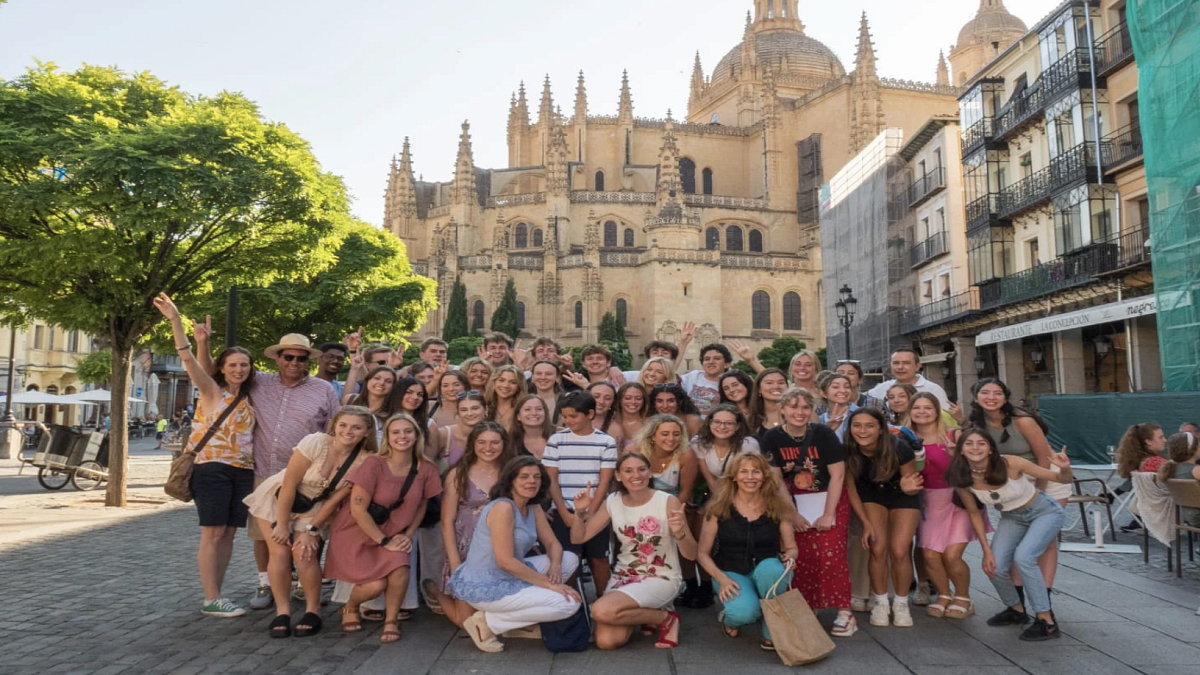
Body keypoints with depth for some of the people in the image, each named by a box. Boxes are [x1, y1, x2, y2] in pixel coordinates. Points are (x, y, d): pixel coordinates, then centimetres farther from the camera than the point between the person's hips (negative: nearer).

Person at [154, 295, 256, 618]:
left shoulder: (249, 399, 13)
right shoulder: (211, 391, -2)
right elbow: (188, 358, -15)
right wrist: (175, 320, -26)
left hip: (243, 471, 5)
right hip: (212, 468, -5)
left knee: (229, 534, 8)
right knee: (213, 533, -4)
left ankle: (216, 595, 17)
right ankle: (210, 600, 2)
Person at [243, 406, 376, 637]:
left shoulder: (365, 460, -20)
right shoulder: (315, 442, -28)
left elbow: (336, 499, -12)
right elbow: (289, 484, -22)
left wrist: (311, 530, -13)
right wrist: (282, 525, -16)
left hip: (314, 508, 1)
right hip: (278, 499, -1)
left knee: (303, 552, -15)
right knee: (280, 551, -11)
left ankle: (313, 611, 1)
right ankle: (282, 612, 4)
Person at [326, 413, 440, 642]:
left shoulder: (425, 469, -9)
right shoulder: (373, 464, -22)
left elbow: (421, 505, 6)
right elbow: (358, 510, -21)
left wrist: (408, 535, -8)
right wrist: (384, 541, -19)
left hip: (394, 534, 3)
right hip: (358, 533, -3)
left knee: (401, 568, -26)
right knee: (376, 585, -18)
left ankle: (391, 620, 2)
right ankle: (350, 608, 20)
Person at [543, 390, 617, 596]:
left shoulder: (606, 442, 0)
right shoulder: (556, 440, 2)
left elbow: (604, 482, -2)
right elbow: (551, 481, 1)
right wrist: (564, 513, -7)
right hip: (564, 512, 0)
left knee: (599, 558, 6)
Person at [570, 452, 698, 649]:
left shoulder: (668, 502, -13)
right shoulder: (612, 503, -1)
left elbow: (691, 555, -12)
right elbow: (578, 538, 3)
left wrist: (680, 533, -33)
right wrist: (580, 511, -15)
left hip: (661, 578, -4)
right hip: (623, 576, 5)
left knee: (601, 611, -27)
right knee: (606, 641, -16)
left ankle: (665, 618, -2)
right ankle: (641, 613, 15)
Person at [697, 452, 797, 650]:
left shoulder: (777, 506, -2)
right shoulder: (718, 508, -6)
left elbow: (791, 548, 7)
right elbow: (703, 553, -3)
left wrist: (790, 557, -17)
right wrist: (722, 578, -18)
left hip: (766, 571, 2)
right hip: (731, 573, -1)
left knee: (772, 568, -36)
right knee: (744, 611, -33)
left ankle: (772, 632, -12)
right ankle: (729, 618, 8)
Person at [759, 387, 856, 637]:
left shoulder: (823, 433, -13)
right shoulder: (772, 438, -8)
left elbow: (837, 475, -12)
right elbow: (776, 481, -5)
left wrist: (828, 514, -14)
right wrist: (791, 514, -10)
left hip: (830, 500, -2)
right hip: (795, 503, 2)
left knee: (831, 554, -13)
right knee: (800, 557, -5)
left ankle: (844, 613, -4)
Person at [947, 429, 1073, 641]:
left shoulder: (1010, 464, -30)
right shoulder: (961, 478, -20)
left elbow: (1062, 479, -21)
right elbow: (974, 513, -4)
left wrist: (1065, 468, -43)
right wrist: (986, 550, -6)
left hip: (1044, 512, -4)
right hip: (1011, 517, 4)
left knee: (1023, 557, -25)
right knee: (994, 566, -9)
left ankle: (1047, 622, -11)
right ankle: (1017, 611, 21)